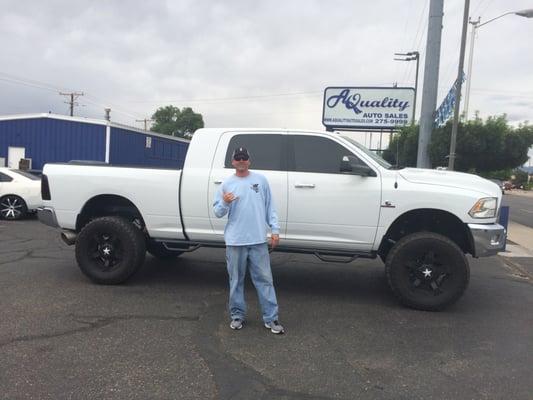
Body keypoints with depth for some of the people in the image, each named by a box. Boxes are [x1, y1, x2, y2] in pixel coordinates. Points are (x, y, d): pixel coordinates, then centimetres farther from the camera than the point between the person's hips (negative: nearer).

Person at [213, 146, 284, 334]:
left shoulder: (260, 180, 6)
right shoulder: (227, 184, 5)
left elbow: (270, 206, 8)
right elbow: (217, 212, 4)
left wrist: (275, 229, 2)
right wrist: (225, 203, -17)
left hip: (258, 241, 0)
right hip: (235, 241, 0)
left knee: (264, 279, 3)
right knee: (236, 281, 10)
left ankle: (271, 318, 11)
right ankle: (237, 315, 24)